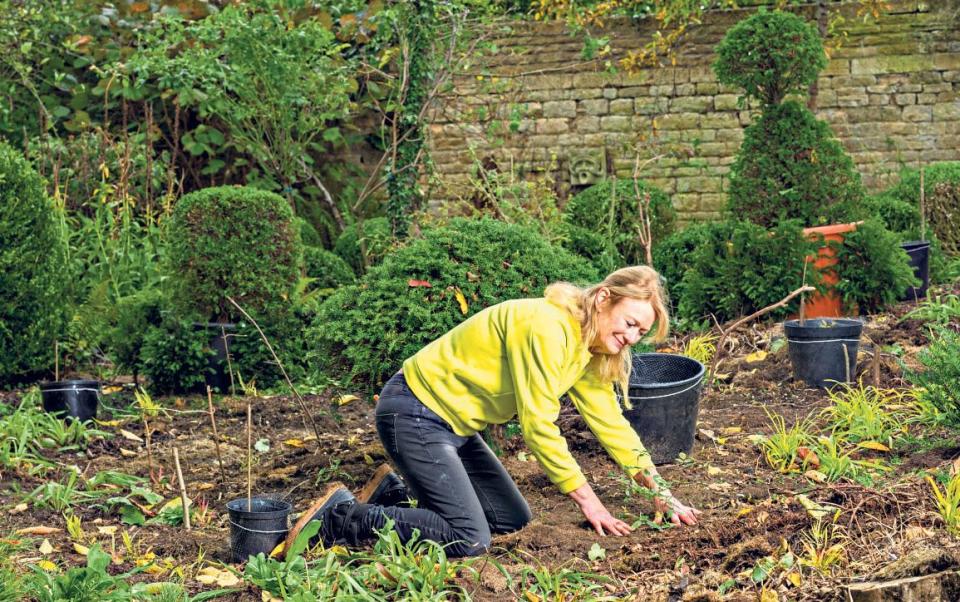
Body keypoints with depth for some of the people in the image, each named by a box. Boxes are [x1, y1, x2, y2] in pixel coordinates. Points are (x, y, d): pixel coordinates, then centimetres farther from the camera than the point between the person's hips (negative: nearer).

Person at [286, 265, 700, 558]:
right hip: (413, 413, -10)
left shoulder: (590, 349, 4)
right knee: (469, 540, -17)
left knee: (513, 520, 9)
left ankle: (397, 494, 17)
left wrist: (661, 494, 4)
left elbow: (611, 424, 9)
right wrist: (588, 501, -17)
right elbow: (538, 426, -25)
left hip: (453, 423, 10)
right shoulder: (547, 327, -25)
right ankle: (340, 517, -6)